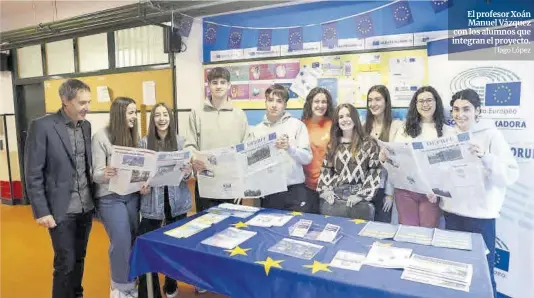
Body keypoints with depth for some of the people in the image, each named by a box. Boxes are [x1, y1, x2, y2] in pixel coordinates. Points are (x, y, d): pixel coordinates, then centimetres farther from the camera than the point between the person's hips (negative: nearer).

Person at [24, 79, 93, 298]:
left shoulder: (86, 126, 5)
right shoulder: (42, 126, -13)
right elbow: (33, 174, -11)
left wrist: (94, 197, 6)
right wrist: (41, 211, -12)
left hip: (86, 207, 5)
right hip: (62, 210, -5)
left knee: (79, 259, 18)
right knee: (66, 264, 5)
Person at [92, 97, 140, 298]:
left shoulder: (133, 135, 4)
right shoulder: (101, 137, -11)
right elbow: (96, 173, -12)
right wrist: (104, 174, -34)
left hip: (132, 195, 5)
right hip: (110, 197, -5)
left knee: (133, 240, 10)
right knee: (121, 242, -4)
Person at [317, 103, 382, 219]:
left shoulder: (368, 143, 0)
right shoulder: (332, 144, 11)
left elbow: (374, 172, -5)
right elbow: (325, 170, 12)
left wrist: (361, 195, -12)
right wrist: (324, 190, -3)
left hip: (359, 202, -3)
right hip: (333, 199, 3)